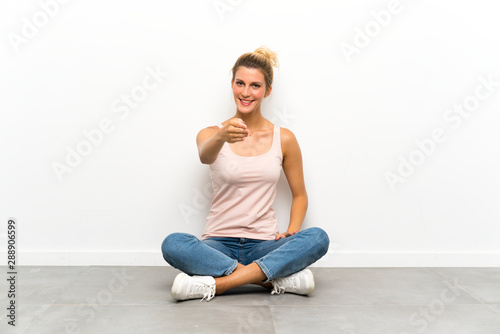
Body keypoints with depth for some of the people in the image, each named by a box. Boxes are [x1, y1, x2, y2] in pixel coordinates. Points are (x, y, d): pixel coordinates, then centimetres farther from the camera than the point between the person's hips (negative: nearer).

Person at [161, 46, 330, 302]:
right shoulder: (211, 135, 2)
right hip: (219, 244, -1)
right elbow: (205, 156, -23)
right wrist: (222, 136, -46)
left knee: (318, 238, -28)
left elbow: (299, 195, 12)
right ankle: (281, 277, -26)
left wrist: (291, 232, -7)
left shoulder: (284, 139, 5)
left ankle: (213, 284, -29)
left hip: (264, 244, 1)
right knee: (173, 244, -32)